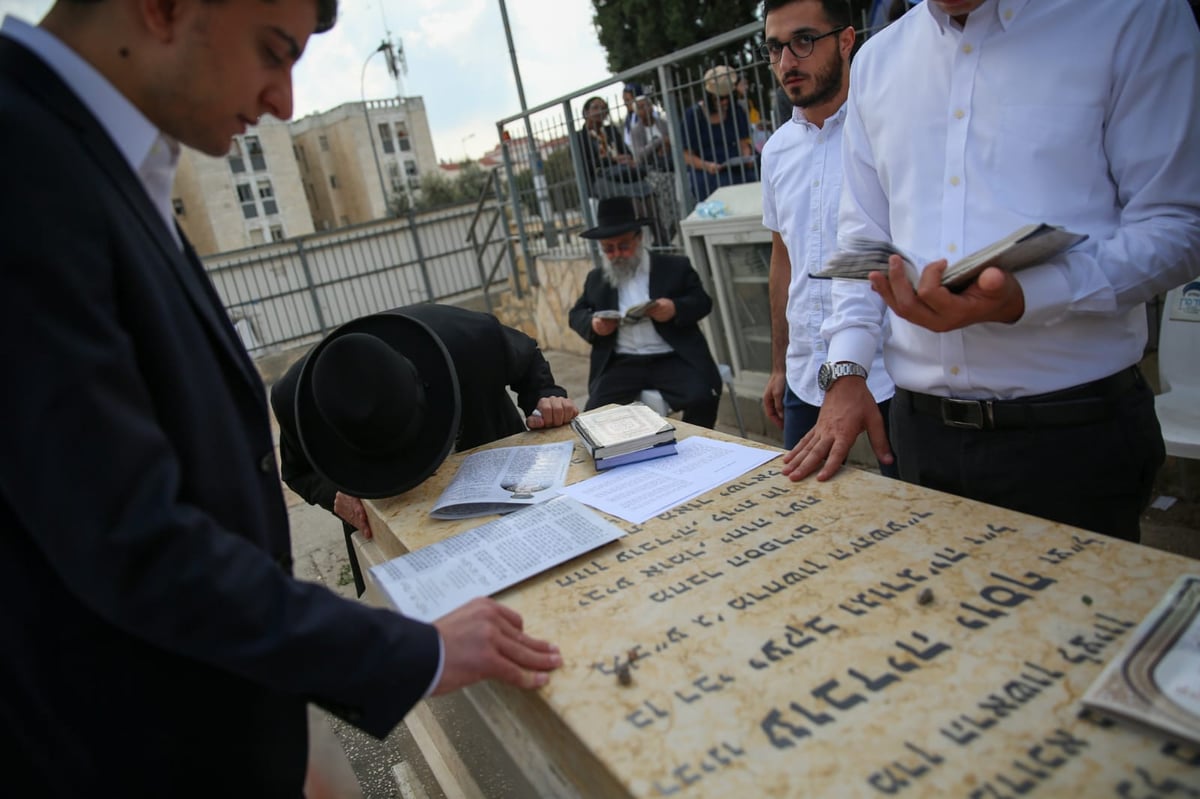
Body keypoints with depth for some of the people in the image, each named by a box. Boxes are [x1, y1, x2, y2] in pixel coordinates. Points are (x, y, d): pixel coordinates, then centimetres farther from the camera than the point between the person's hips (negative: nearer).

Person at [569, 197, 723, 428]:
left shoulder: (675, 267, 11)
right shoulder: (596, 278, 18)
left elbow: (703, 302, 8)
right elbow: (576, 314, 20)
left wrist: (675, 308, -14)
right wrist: (592, 324, -5)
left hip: (672, 359, -1)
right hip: (621, 364, 2)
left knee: (703, 400, -26)